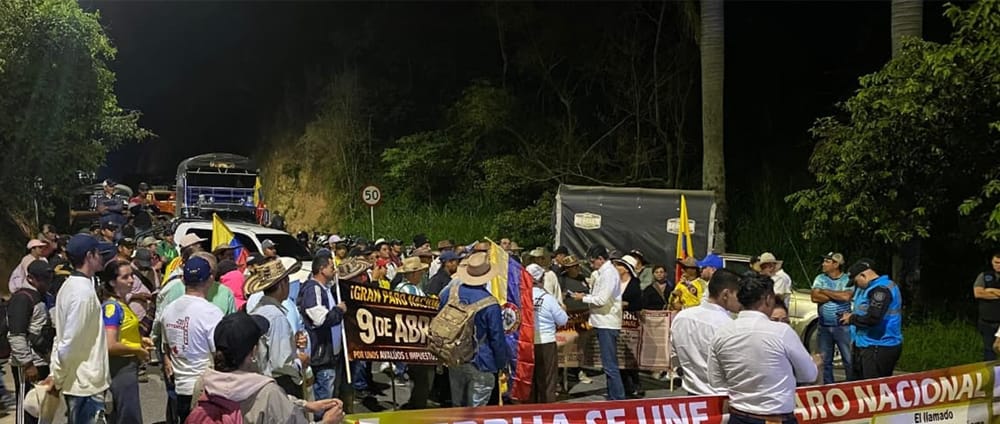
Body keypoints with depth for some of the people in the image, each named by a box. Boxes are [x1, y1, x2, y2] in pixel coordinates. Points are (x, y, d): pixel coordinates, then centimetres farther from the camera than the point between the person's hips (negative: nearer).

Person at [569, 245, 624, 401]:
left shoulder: (608, 273, -15)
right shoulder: (604, 272, 15)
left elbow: (602, 300, -20)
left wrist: (583, 298, -8)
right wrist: (587, 295, 5)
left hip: (607, 324, -10)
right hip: (604, 323, 10)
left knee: (610, 365, -8)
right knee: (609, 364, 15)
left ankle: (618, 398, -6)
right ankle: (613, 397, 21)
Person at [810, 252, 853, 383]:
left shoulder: (848, 279, -3)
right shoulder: (820, 278, 6)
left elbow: (846, 296, -21)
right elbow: (815, 297, -9)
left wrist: (825, 292, -10)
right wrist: (837, 296, -10)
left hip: (843, 326, -4)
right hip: (824, 327, 4)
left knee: (849, 360, -1)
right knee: (825, 361, 10)